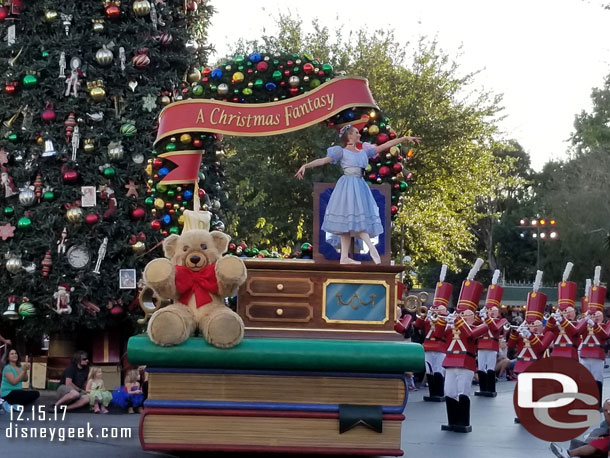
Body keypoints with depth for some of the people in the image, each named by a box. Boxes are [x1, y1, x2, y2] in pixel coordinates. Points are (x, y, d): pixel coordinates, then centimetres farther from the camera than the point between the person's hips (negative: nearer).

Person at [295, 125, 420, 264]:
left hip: (360, 186, 7)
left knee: (351, 222, 2)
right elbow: (323, 160, -8)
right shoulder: (341, 151, 0)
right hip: (348, 186, -6)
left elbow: (384, 146, 16)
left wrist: (405, 138, 14)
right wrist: (306, 165, -22)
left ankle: (345, 257, 0)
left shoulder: (364, 151, 16)